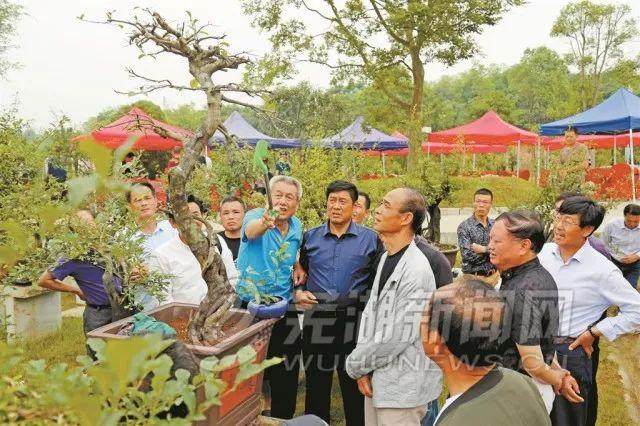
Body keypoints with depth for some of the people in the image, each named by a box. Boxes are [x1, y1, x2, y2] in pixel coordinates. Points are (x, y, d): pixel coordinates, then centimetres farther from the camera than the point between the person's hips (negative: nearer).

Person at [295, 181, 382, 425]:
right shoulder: (310, 237, 7)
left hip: (355, 320, -1)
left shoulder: (370, 239, 2)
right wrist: (298, 293, -3)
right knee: (316, 384, 12)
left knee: (354, 386, 9)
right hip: (317, 318, 2)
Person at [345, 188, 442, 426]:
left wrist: (354, 364, -9)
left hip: (402, 388, -8)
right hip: (376, 379, 8)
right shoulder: (385, 258, 7)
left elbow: (397, 337, -23)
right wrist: (364, 369, -4)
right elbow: (370, 313, 7)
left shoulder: (417, 270, -22)